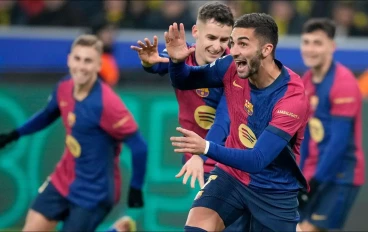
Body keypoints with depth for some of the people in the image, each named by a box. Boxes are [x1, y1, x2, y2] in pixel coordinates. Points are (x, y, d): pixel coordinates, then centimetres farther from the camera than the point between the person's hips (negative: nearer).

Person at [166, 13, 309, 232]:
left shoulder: (293, 98, -26)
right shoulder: (233, 68, -12)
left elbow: (257, 160, -32)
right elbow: (184, 81, 6)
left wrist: (207, 148, -45)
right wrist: (177, 60, -17)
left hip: (275, 192, -3)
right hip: (232, 175, 3)